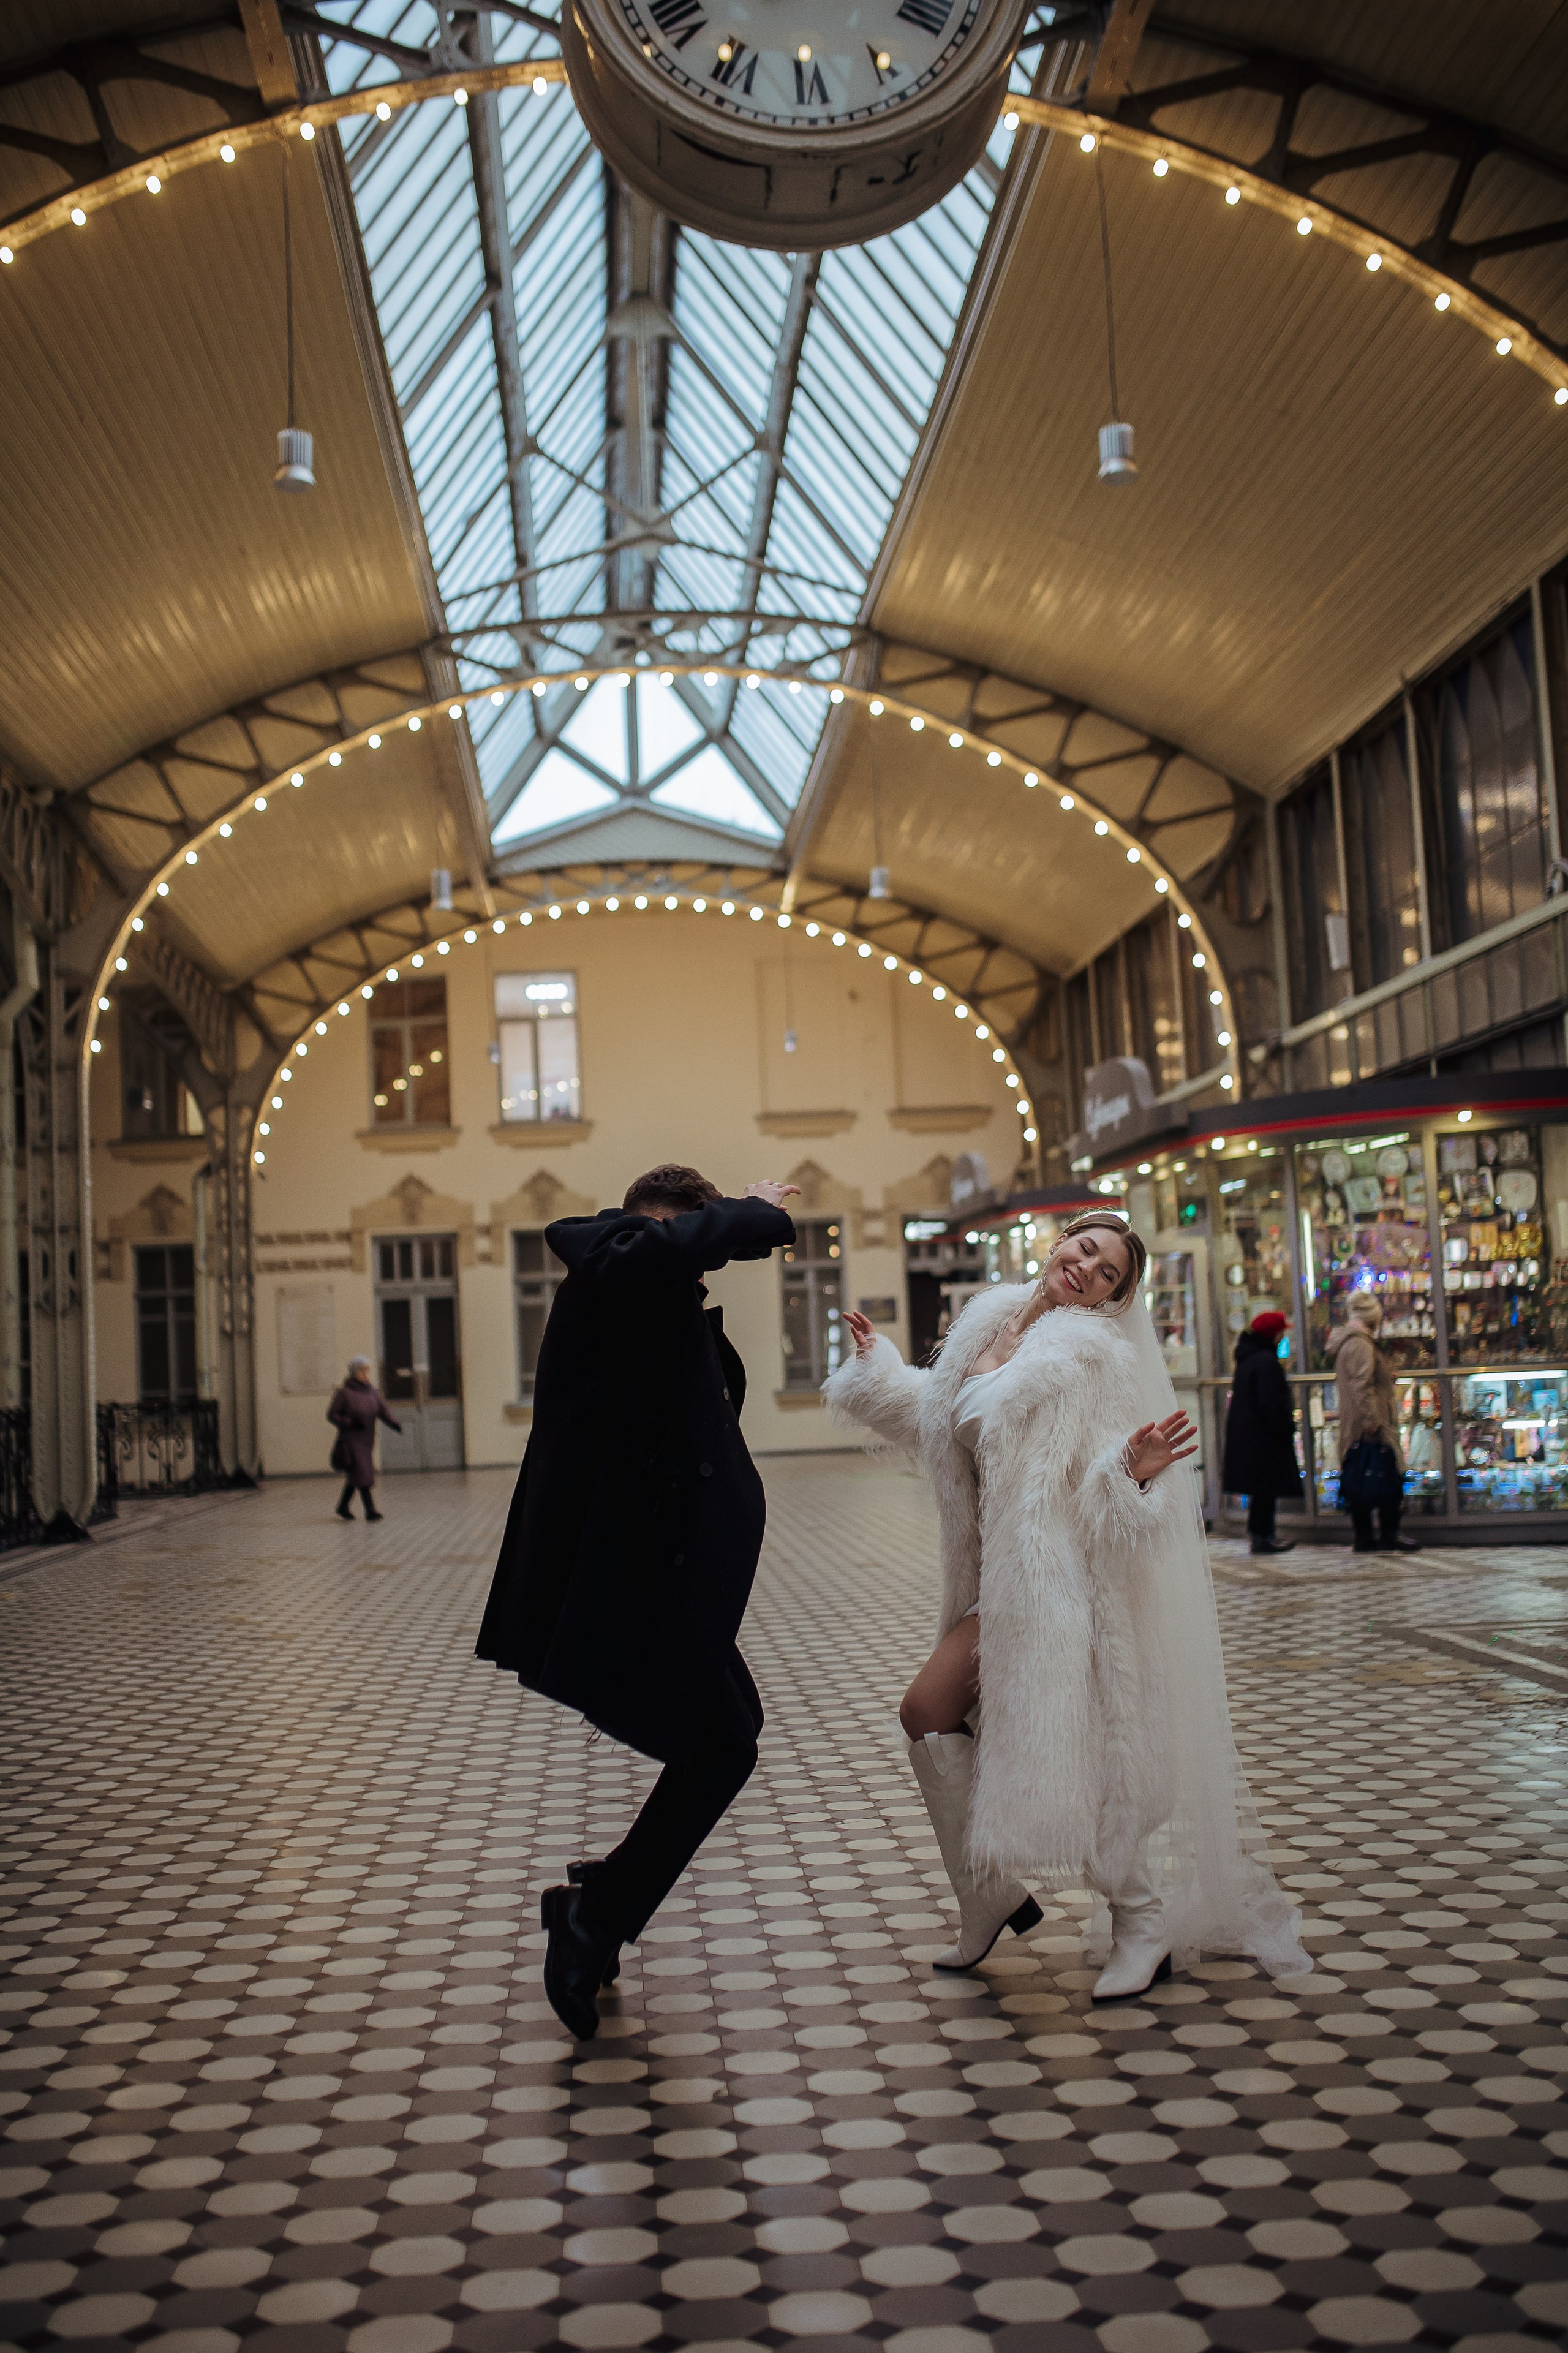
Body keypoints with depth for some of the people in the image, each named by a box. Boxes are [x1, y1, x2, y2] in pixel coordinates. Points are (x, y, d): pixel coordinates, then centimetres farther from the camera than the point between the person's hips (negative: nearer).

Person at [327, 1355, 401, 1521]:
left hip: (367, 1440, 6)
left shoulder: (373, 1392, 5)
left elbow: (383, 1412, -2)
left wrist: (395, 1424, -21)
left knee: (355, 1476, 16)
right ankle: (370, 1511, -11)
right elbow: (332, 1415, -7)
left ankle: (343, 1507, 32)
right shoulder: (344, 1393, -9)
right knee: (362, 1475, -12)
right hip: (350, 1440, -6)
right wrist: (351, 1422, -21)